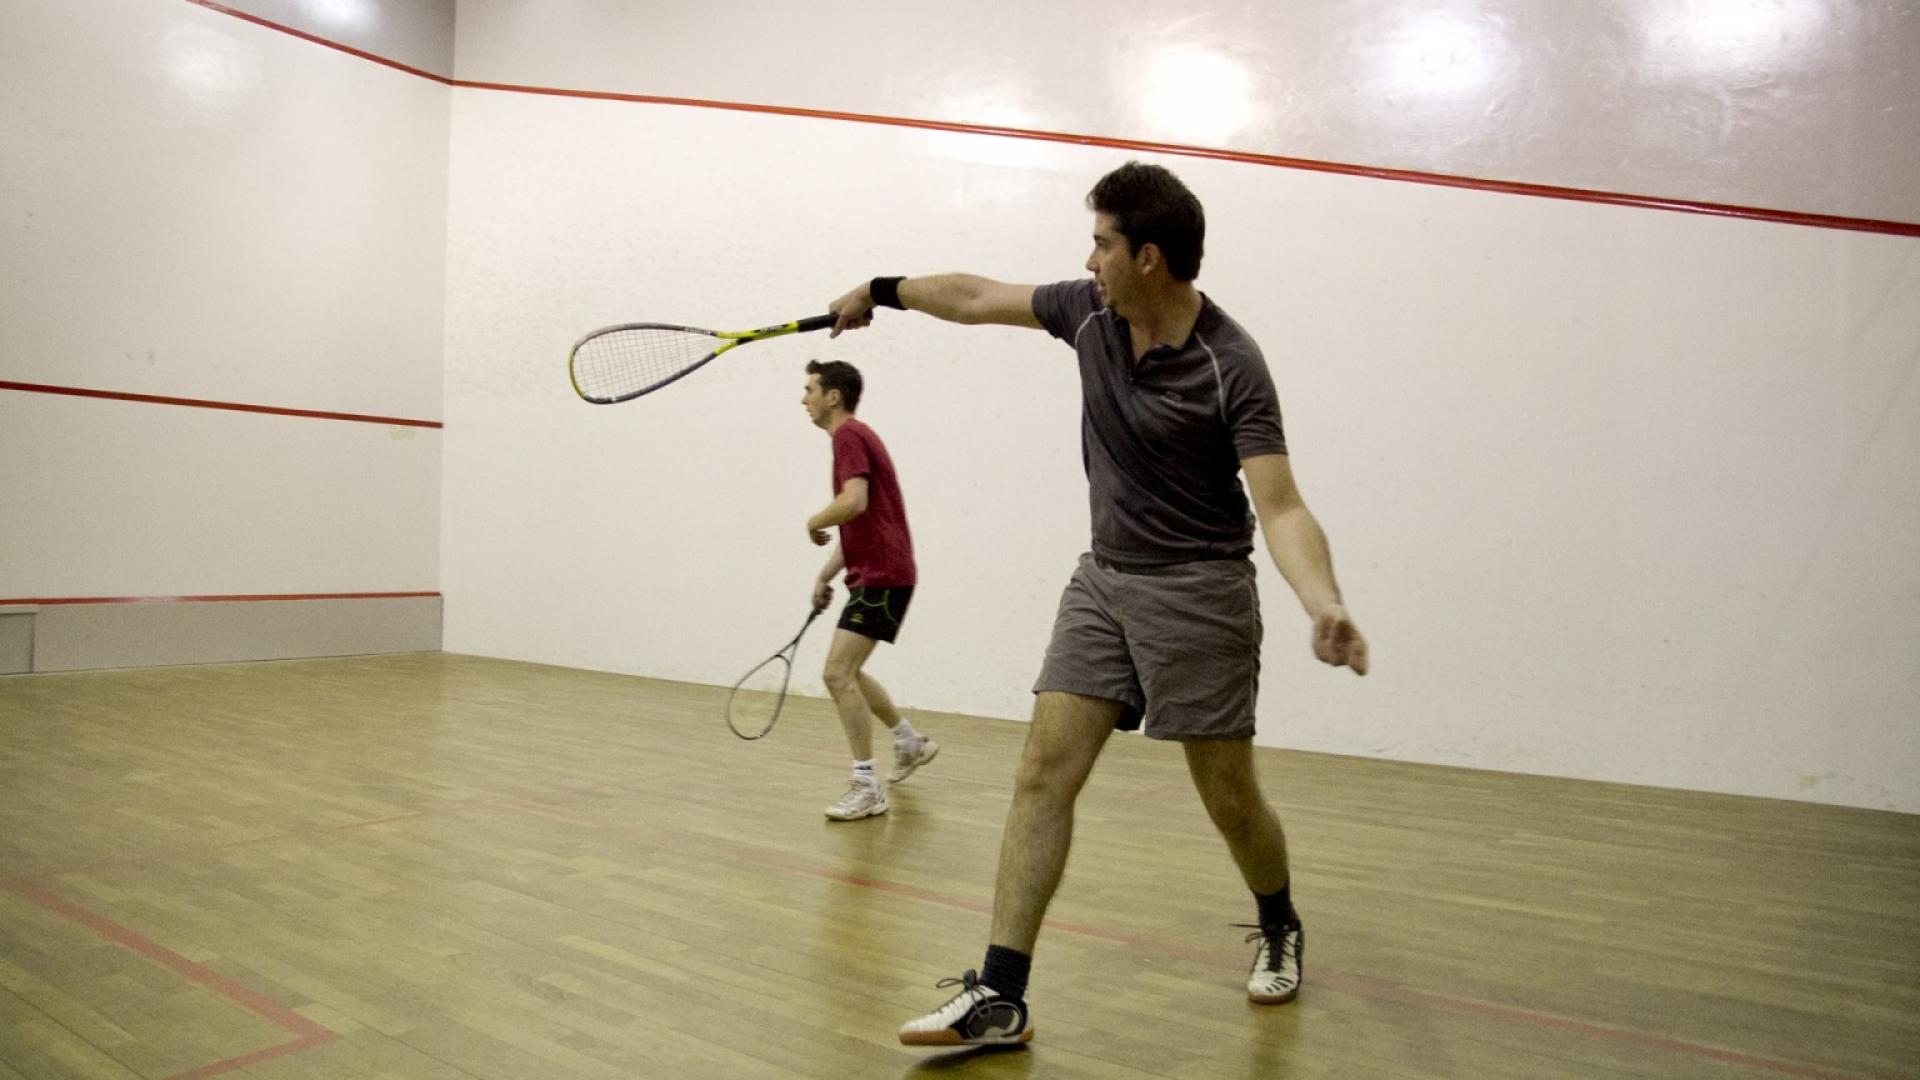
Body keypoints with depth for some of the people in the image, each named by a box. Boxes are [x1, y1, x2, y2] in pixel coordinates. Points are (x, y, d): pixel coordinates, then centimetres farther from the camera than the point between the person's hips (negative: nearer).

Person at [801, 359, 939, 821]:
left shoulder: (849, 435, -13)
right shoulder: (854, 436, 18)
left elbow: (854, 502, -31)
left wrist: (814, 522, -12)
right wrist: (826, 573, 16)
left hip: (881, 577, -11)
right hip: (874, 574, 11)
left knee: (838, 674, -13)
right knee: (846, 672, 21)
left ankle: (867, 787, -9)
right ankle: (911, 742, 35)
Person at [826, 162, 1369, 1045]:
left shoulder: (1231, 367, -18)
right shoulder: (1089, 312, -1)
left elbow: (1281, 508, -24)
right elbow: (978, 297, 15)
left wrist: (1325, 607, -41)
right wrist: (882, 291, 25)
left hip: (1197, 590, -5)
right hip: (1102, 579, 5)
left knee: (1229, 797, 4)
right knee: (1043, 772, -6)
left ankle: (1279, 930, 37)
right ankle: (1000, 997, -4)